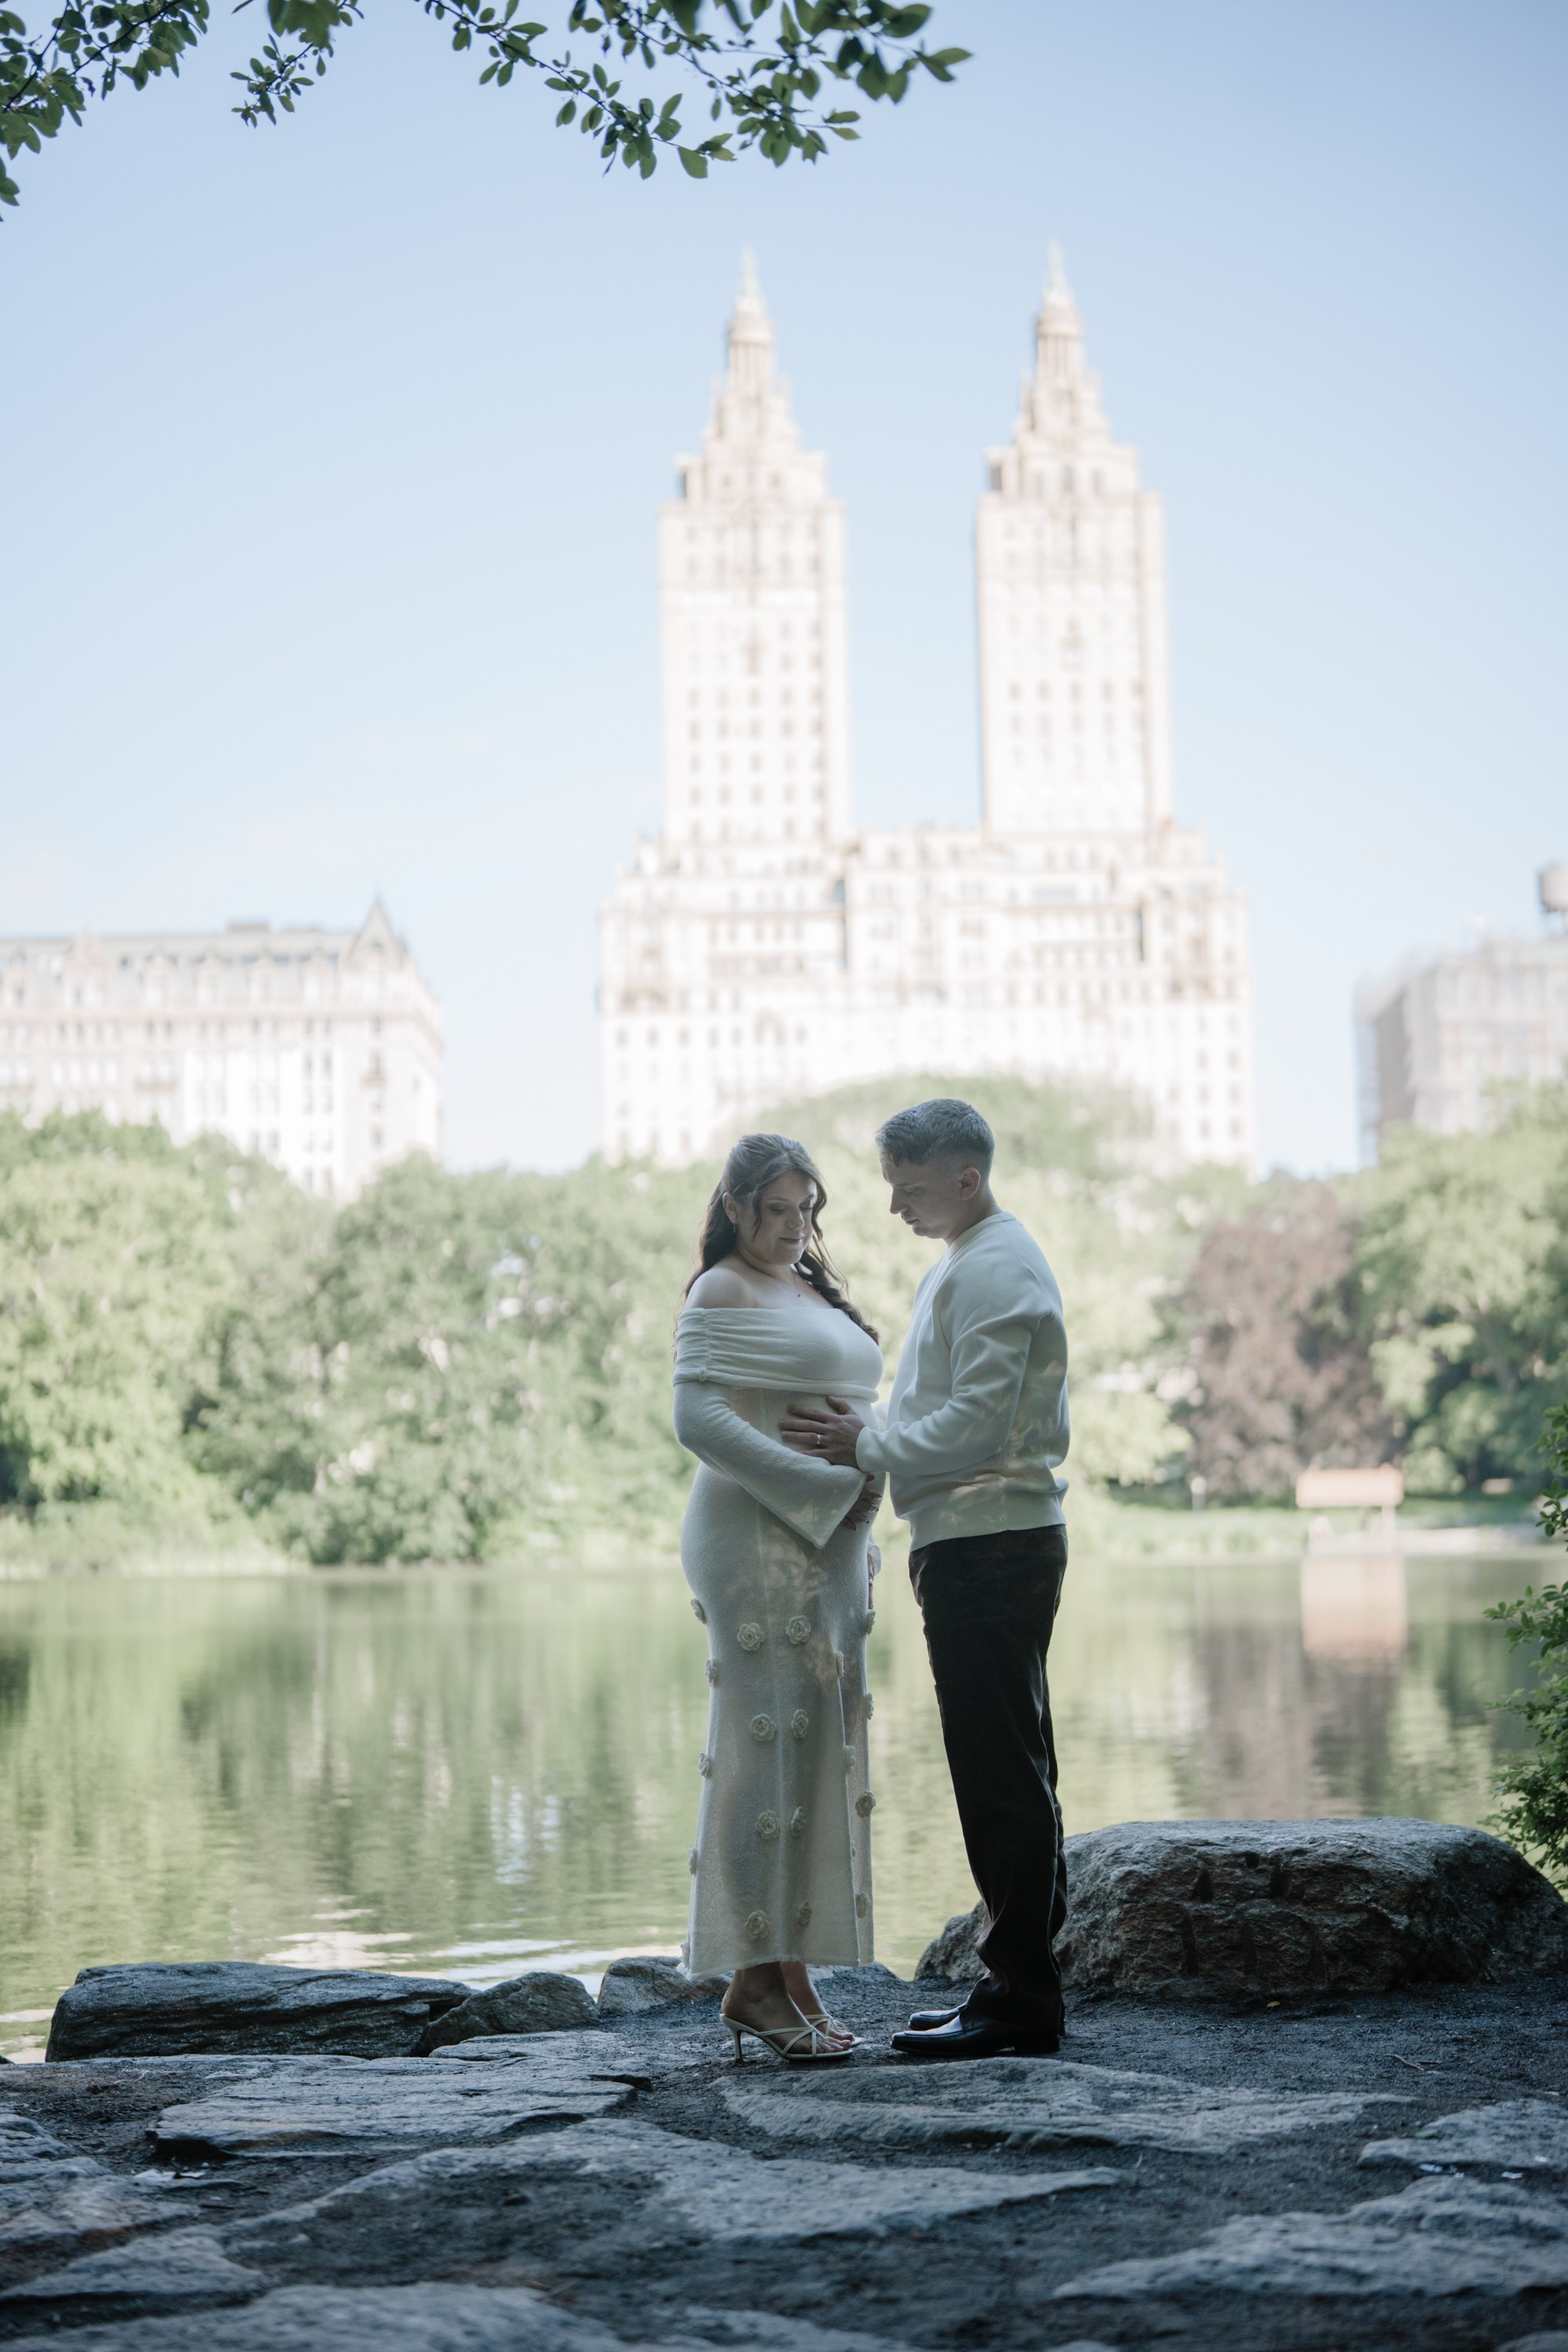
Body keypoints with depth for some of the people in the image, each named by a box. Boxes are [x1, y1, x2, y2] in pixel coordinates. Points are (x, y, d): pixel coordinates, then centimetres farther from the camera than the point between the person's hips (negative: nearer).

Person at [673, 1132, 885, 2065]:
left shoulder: (815, 1293, 21)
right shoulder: (724, 1295, -6)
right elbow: (699, 1419, -18)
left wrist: (859, 1518, 17)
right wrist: (825, 1485, -20)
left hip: (825, 1544, 9)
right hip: (758, 1541, -9)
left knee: (818, 1752, 8)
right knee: (773, 1746, -10)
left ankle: (783, 1974, 13)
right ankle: (764, 1979, -7)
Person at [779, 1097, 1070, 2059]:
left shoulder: (994, 1269, -13)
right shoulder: (968, 1263, 20)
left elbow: (975, 1424, -20)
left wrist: (867, 1448, -12)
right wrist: (871, 1439, 11)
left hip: (989, 1547, -11)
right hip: (984, 1544, 11)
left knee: (999, 1771, -8)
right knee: (1013, 1770, 13)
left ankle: (1020, 1997, -3)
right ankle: (1024, 1983, 21)